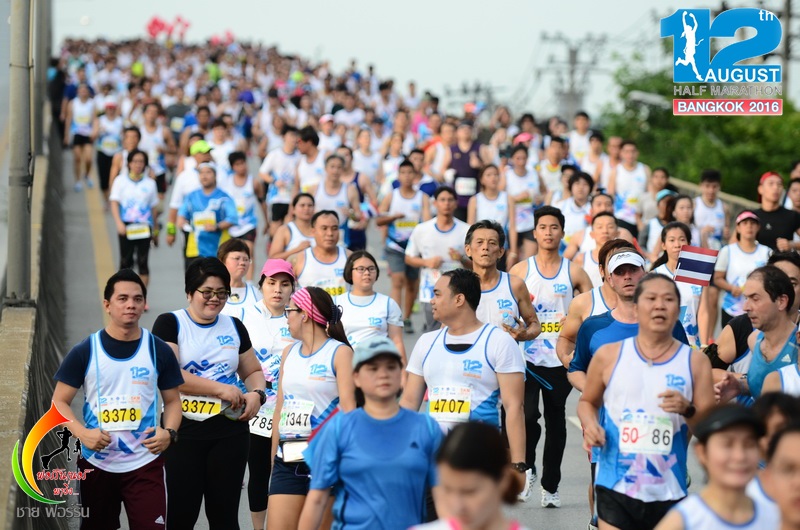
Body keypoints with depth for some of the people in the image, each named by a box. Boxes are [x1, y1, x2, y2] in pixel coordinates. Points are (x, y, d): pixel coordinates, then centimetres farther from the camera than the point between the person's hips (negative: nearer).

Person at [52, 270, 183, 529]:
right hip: (95, 463, 1)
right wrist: (82, 432, -19)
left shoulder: (159, 351, 1)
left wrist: (169, 432, -12)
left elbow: (172, 400, 8)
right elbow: (60, 402, -1)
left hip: (145, 463, -1)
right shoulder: (84, 352, -3)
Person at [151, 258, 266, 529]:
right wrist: (221, 389, -15)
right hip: (184, 431, -4)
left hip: (230, 432, 4)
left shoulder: (234, 327, 12)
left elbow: (253, 371, 22)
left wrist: (256, 394, -2)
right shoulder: (170, 323, -2)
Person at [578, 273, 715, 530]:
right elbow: (588, 401, 18)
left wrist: (688, 411, -17)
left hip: (669, 492, 1)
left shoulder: (695, 362, 3)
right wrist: (590, 425, -3)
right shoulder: (609, 355, 4)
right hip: (615, 488, -1)